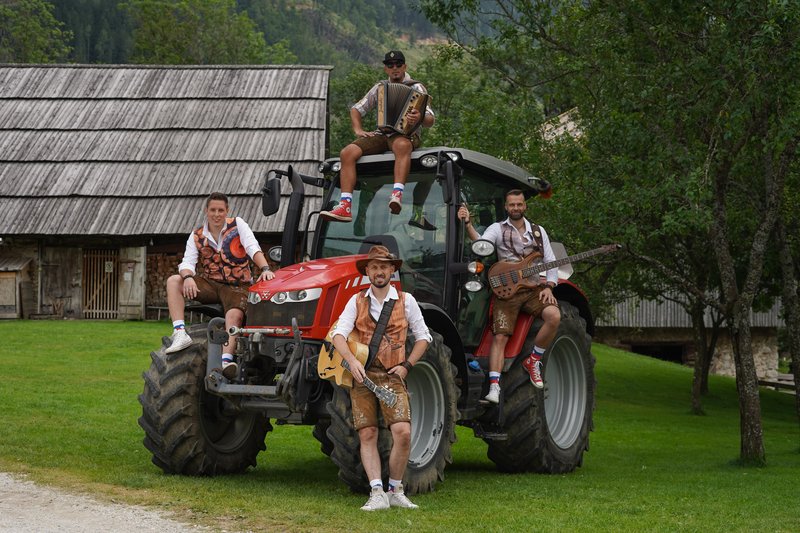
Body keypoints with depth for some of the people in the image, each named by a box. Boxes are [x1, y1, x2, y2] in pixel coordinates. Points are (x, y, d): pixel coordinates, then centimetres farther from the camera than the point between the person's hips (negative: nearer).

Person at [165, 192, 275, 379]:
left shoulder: (237, 225, -2)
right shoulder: (197, 236, 6)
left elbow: (254, 249, -14)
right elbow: (187, 262, -6)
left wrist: (265, 269, -33)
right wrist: (188, 277, -30)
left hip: (237, 285, -3)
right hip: (210, 283, 3)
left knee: (234, 315, -34)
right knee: (173, 281, -18)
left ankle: (227, 359, -48)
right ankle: (180, 333, -30)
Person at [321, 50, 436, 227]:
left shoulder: (416, 88, 9)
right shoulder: (379, 88, 23)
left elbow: (430, 120, -3)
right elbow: (356, 109, 29)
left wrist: (420, 118, -28)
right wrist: (358, 130, 9)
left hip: (405, 134, -4)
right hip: (381, 135, 4)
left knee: (402, 145, -43)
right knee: (347, 152, -22)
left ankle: (397, 194, -58)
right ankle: (345, 207, -31)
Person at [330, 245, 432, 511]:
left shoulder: (405, 301, 8)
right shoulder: (356, 302, 8)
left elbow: (423, 337, 15)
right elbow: (338, 334, -3)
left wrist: (407, 365, 2)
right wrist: (352, 360, -20)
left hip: (392, 376, -1)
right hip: (362, 375, 1)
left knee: (403, 433, -16)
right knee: (367, 435, -5)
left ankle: (395, 491, -1)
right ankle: (377, 493, -6)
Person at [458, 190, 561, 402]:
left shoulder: (538, 231, 17)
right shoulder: (498, 229, 7)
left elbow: (551, 263, 15)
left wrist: (549, 287, -2)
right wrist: (468, 224, -31)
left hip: (534, 288, 2)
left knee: (554, 316, -25)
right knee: (500, 337, -15)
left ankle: (533, 360, -5)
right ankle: (494, 388, -20)